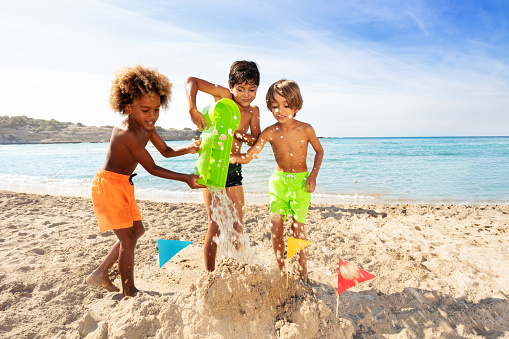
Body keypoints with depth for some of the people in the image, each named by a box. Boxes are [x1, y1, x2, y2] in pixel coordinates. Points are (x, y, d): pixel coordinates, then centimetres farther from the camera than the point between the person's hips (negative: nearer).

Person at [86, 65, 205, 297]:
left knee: (137, 231, 17)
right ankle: (129, 292, 13)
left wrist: (189, 148, -9)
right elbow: (152, 168, -24)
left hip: (124, 185, 9)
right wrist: (185, 178, -26)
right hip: (108, 184, -9)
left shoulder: (147, 127, 0)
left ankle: (100, 274, 29)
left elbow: (166, 151, 9)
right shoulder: (127, 133, -28)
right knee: (128, 238, -4)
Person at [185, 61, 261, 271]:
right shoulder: (224, 95, -8)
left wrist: (245, 137, -18)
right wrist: (193, 110, -24)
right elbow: (191, 81, -10)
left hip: (234, 168, 5)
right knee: (215, 225, -3)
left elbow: (256, 141, 4)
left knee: (237, 225, 10)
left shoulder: (253, 111, 5)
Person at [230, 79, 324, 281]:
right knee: (276, 227, 2)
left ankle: (303, 271, 23)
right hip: (278, 180, 2)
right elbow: (247, 157, -13)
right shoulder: (270, 133, -10)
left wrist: (313, 175, -6)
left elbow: (319, 151, 6)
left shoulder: (305, 129, -12)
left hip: (300, 181, -2)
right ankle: (280, 269, 24)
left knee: (297, 228, 0)